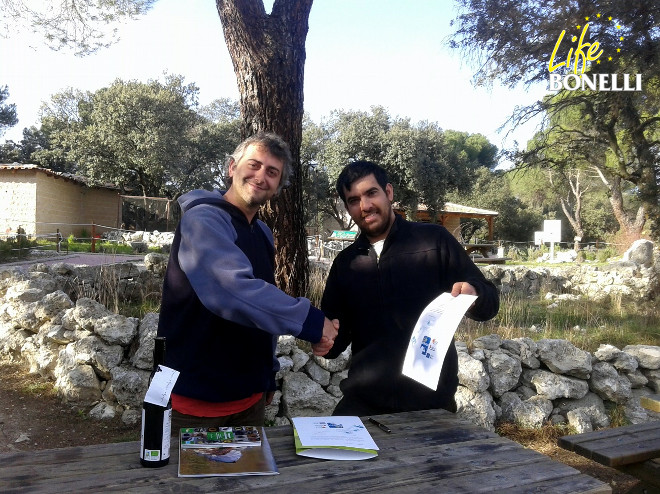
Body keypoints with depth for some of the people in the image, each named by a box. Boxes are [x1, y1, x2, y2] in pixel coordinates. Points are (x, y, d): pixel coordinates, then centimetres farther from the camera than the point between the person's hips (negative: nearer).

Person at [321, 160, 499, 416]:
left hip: (431, 399, -2)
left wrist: (473, 293, -23)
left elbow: (489, 302, -1)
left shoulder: (434, 240, -3)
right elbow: (335, 339, 12)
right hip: (365, 399, 3)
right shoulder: (344, 263, 8)